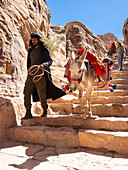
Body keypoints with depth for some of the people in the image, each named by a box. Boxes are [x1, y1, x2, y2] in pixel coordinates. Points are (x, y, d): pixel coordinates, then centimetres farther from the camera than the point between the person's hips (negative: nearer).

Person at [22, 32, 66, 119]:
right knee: (27, 93, -3)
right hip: (31, 74, 6)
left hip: (41, 75, -6)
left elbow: (50, 61, -4)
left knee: (41, 94, -3)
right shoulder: (31, 50, 19)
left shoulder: (44, 49, 1)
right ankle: (28, 113, 4)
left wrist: (43, 65, -23)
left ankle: (45, 111, 19)